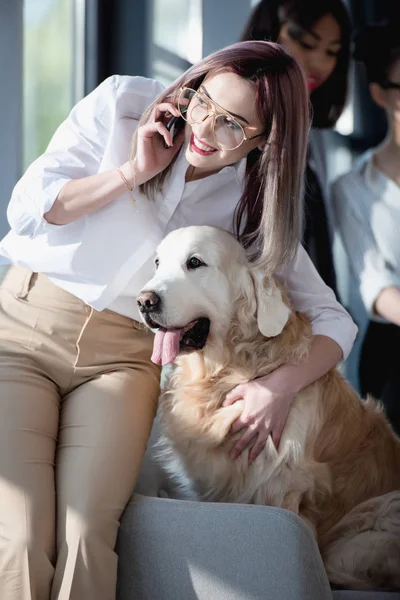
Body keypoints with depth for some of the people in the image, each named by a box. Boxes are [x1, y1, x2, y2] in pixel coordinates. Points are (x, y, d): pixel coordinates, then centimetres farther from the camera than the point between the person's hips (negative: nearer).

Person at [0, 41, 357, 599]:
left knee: (86, 537, -24)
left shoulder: (254, 206, 1)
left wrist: (285, 383, -17)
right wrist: (133, 173, -13)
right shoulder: (123, 102, -3)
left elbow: (333, 318, 2)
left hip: (123, 356, 1)